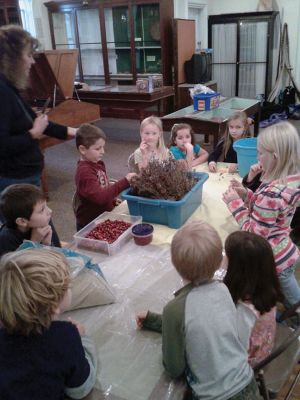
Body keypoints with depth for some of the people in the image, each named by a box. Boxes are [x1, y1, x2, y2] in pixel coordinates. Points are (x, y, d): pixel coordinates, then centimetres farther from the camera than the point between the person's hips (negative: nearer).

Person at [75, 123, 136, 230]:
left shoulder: (98, 164, 3)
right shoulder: (85, 172, -26)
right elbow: (100, 197, -36)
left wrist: (112, 199, 3)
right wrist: (125, 182, -37)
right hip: (90, 223, -8)